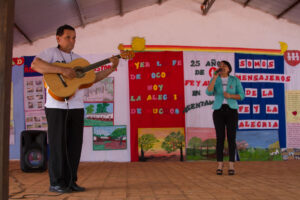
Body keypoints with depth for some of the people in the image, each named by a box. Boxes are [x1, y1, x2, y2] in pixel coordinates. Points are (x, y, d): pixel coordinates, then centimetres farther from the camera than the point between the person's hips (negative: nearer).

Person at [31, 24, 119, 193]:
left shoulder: (78, 59, 20)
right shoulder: (51, 53, 2)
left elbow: (93, 77, 18)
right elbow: (35, 64, -18)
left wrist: (112, 68, 7)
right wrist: (62, 70, -24)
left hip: (76, 107, 6)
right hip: (56, 106, -6)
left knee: (75, 145, 6)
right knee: (58, 144, -2)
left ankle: (70, 181, 15)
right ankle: (56, 183, 7)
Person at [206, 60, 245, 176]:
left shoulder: (235, 80, 4)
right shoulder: (214, 80, 4)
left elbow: (242, 96, 2)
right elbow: (209, 93, -15)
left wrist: (230, 96, -17)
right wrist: (215, 76, -17)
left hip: (231, 111, 0)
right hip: (219, 111, 0)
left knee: (231, 138, -4)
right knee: (220, 138, -3)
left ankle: (231, 166, 3)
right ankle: (219, 166, 5)